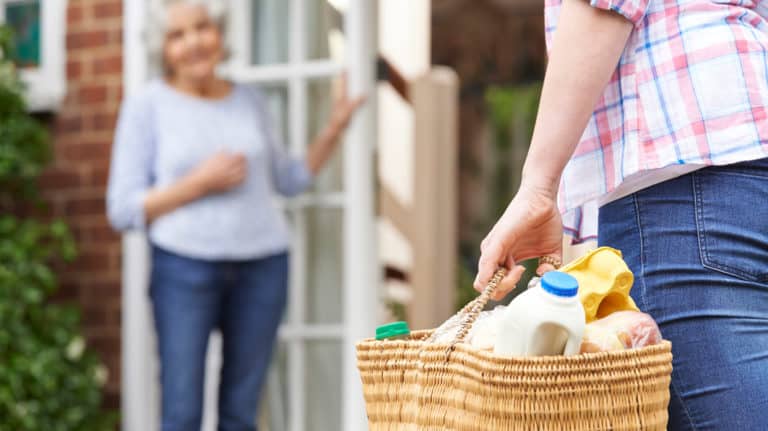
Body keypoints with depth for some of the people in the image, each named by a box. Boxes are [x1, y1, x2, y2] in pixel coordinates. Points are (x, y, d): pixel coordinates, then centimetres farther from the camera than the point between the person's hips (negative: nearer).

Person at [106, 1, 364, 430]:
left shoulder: (250, 101, 10)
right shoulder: (146, 107, -1)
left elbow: (288, 179, 22)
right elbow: (124, 210, -4)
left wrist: (334, 129, 8)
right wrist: (200, 183, -14)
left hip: (262, 266, 3)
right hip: (185, 267, -3)